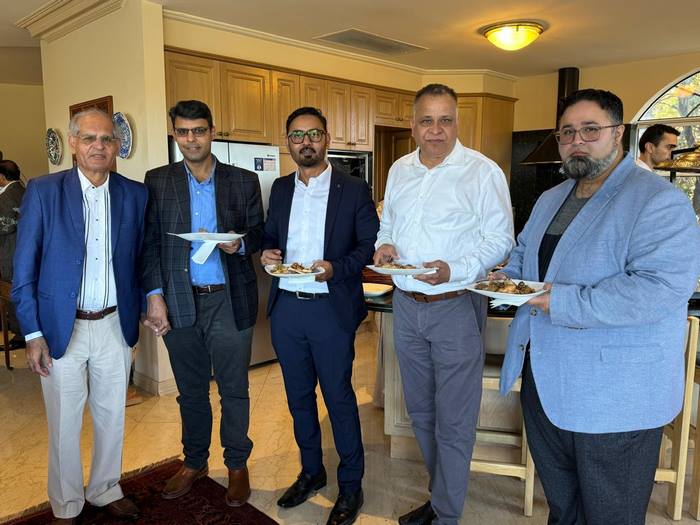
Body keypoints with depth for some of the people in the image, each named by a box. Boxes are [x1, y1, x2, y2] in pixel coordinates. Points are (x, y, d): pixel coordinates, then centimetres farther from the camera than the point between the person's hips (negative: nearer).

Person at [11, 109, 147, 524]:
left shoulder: (135, 194, 0)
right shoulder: (43, 191, -7)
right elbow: (24, 270, -5)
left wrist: (138, 312, 5)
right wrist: (33, 334, -7)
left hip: (115, 326, 2)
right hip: (61, 329, -2)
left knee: (112, 417, 16)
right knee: (65, 424, 12)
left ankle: (107, 491, 39)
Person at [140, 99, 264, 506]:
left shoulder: (244, 181, 2)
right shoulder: (158, 181, 4)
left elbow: (258, 235, 6)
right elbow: (150, 243, 3)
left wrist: (238, 244, -16)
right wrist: (155, 296, -5)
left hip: (230, 301, -1)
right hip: (180, 303, 1)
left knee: (234, 389, 9)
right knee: (191, 391, 16)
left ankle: (237, 465, 29)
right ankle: (195, 462, 36)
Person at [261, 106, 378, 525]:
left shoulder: (354, 189, -4)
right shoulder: (280, 189, 10)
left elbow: (370, 245, -5)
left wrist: (336, 268, -21)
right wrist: (268, 253, -5)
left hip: (331, 309, -5)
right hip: (286, 307, 5)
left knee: (339, 397, 5)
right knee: (299, 395, 16)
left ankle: (351, 486, 24)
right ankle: (312, 472, 36)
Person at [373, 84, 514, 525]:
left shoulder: (483, 171, -9)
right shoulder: (399, 170, 10)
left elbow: (500, 240, -10)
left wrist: (454, 270, -24)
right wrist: (383, 245, -3)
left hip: (455, 306, -6)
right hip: (406, 305, 6)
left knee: (454, 422, 4)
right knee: (421, 411, 18)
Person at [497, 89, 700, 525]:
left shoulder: (659, 201, -16)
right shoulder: (550, 199, 11)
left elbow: (663, 288, -27)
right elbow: (524, 251, 24)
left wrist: (564, 303, -29)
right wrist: (510, 276, 2)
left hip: (613, 399, -7)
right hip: (543, 382, 8)